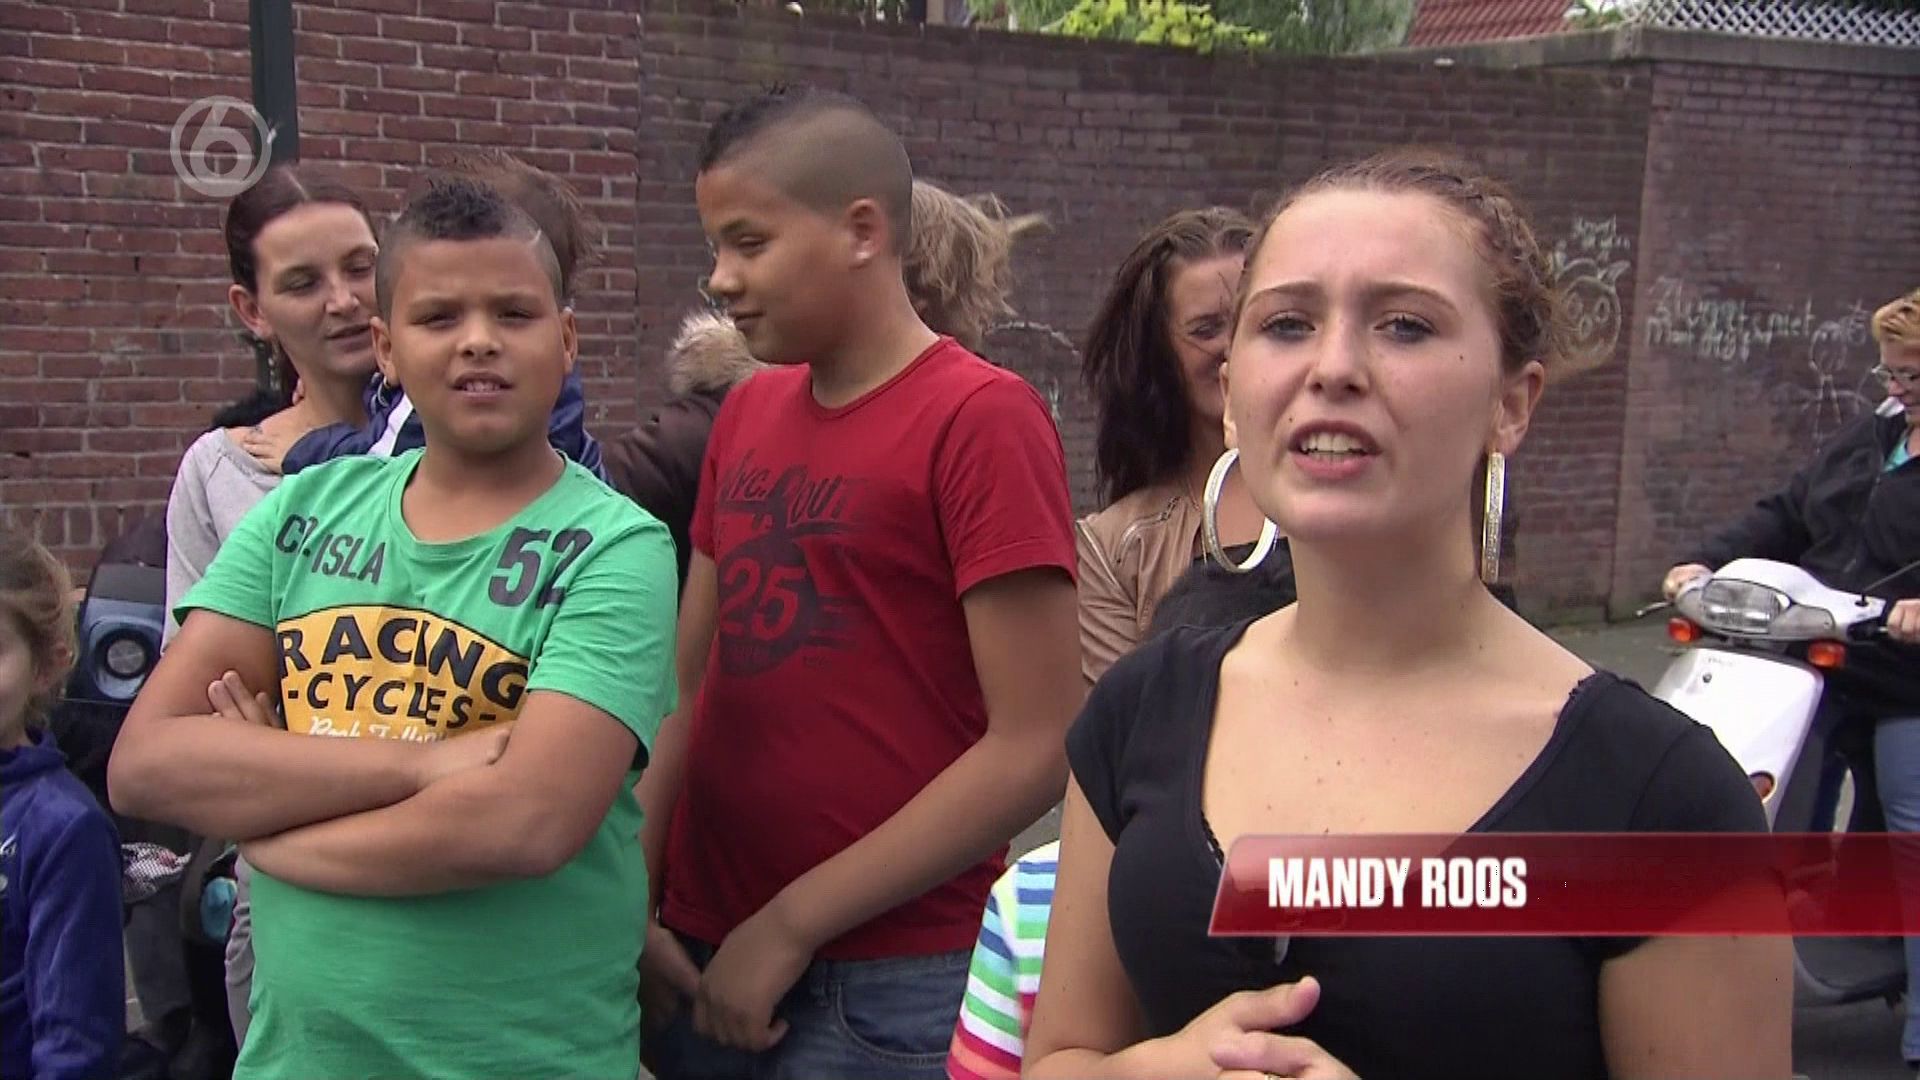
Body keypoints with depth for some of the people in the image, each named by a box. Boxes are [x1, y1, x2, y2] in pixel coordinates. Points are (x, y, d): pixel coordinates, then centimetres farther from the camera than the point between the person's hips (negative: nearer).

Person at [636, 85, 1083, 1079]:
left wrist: (792, 924, -13)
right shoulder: (745, 415, 7)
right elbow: (690, 684, 11)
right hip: (705, 957, 6)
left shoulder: (981, 420, -12)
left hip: (885, 987, -6)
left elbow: (1035, 749, -17)